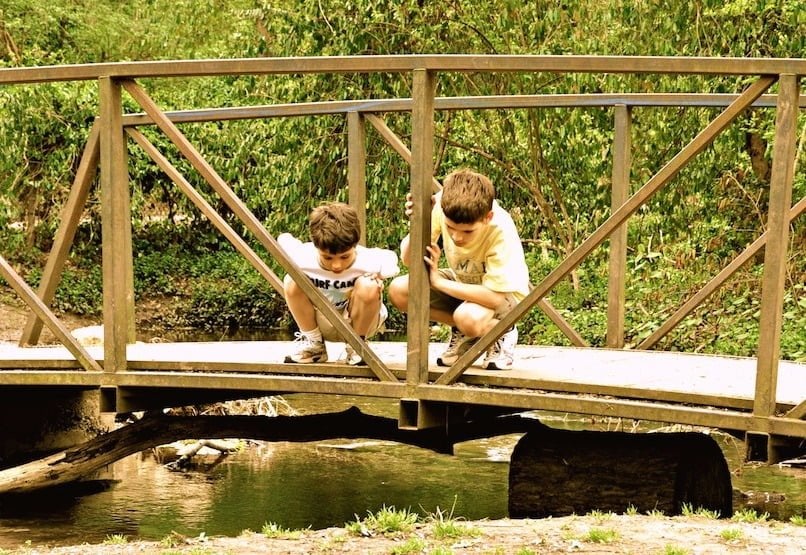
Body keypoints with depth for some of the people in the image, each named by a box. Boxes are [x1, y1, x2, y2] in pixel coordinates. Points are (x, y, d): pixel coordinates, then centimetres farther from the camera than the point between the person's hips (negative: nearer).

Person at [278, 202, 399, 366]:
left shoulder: (368, 261, -30)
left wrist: (377, 279, -18)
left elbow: (390, 257, -7)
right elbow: (283, 240, -5)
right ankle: (313, 344, -1)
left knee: (367, 286, -31)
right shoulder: (303, 258, -27)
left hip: (358, 322, -1)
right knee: (291, 282, -22)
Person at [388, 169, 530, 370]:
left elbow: (495, 297, -35)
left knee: (470, 317, -38)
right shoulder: (440, 206, -24)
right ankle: (463, 335, 4)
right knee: (398, 290, -16)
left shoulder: (500, 230, -35)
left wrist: (438, 282, -33)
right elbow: (407, 260, -19)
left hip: (504, 291, -6)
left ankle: (503, 333, -1)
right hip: (463, 281, 6)